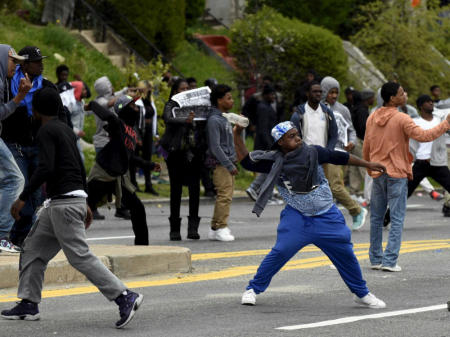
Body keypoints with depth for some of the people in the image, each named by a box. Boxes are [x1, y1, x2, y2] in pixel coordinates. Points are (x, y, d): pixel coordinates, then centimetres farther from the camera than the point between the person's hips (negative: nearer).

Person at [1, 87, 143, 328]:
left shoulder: (46, 132, -10)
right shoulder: (66, 130, 19)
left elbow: (46, 168, -22)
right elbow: (80, 168, 22)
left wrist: (23, 198, -18)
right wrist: (84, 204, 27)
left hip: (64, 203, -10)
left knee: (80, 256, -12)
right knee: (33, 249, 13)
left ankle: (125, 297, -17)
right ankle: (28, 304, 14)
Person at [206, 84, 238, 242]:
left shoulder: (225, 118, 17)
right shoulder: (214, 120, -13)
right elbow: (215, 147, -18)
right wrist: (229, 165, -18)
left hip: (228, 163, 10)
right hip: (221, 164, -10)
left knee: (226, 196, 10)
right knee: (224, 196, -13)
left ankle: (215, 229, 15)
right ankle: (221, 228, -10)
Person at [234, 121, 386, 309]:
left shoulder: (312, 152, -5)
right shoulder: (274, 161, -7)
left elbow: (339, 158, 7)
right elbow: (246, 161, -7)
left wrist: (367, 165, 15)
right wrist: (237, 135, -16)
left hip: (327, 217, 2)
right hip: (297, 217, -2)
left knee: (345, 253, 4)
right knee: (280, 252, -15)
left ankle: (362, 294, 22)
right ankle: (253, 289, 2)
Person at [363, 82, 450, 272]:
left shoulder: (372, 119, 7)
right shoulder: (401, 119, -13)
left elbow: (366, 148, 13)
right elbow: (422, 136, -21)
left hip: (377, 173, 6)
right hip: (397, 174, -6)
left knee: (376, 217, 13)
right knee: (397, 219, -2)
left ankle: (376, 258, 15)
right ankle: (390, 261, -8)